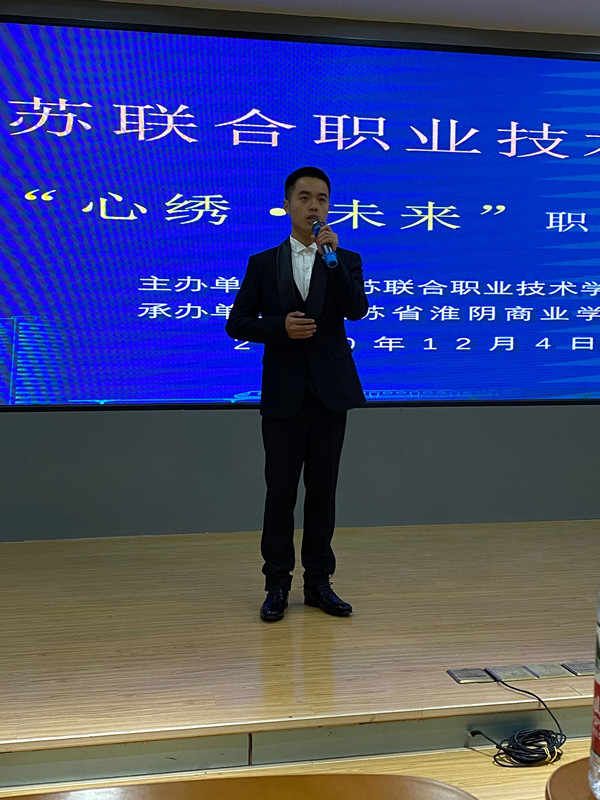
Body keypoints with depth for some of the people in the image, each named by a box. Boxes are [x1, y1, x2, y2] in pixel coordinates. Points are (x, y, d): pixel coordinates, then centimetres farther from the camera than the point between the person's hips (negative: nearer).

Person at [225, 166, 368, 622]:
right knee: (281, 491, 3)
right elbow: (237, 324, 2)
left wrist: (332, 258, -20)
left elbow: (357, 310, -11)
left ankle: (319, 581, 18)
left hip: (330, 393, 1)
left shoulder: (346, 261, 7)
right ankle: (278, 585, 13)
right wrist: (281, 327, -14)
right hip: (283, 395, -1)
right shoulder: (263, 264, 6)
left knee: (322, 491, 7)